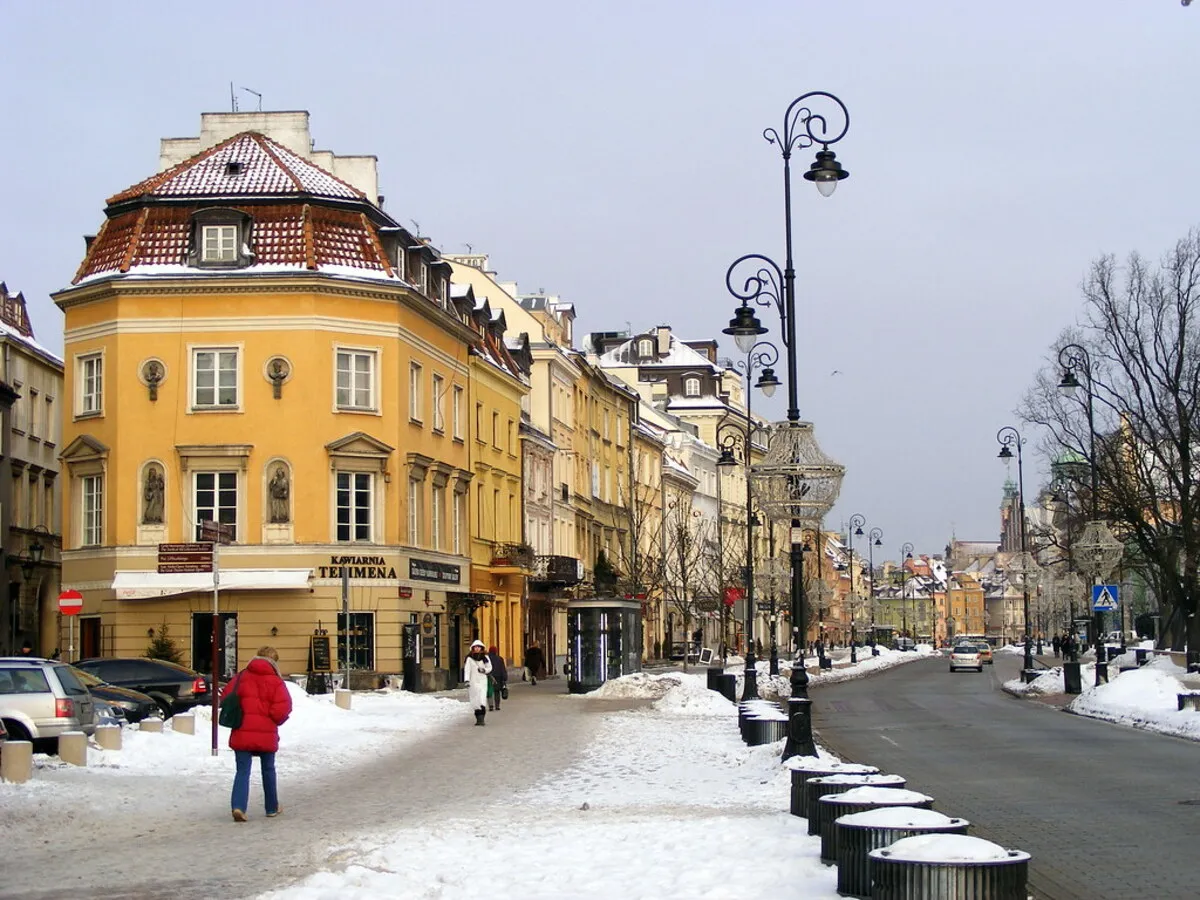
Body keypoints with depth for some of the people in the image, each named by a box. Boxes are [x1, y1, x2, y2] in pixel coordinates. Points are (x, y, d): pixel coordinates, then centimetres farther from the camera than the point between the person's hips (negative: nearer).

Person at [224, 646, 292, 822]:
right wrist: (276, 720, 8)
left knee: (243, 771, 2)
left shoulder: (241, 677, 3)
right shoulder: (275, 681, -5)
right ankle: (272, 808, 25)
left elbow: (226, 697, 5)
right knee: (268, 770, 16)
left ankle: (238, 806, -18)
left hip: (242, 733, 1)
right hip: (266, 734, -1)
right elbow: (283, 707, -13)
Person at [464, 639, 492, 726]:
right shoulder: (469, 658, 0)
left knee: (482, 700, -12)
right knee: (475, 701, 0)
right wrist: (467, 680, -15)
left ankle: (481, 719, -15)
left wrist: (484, 670, -8)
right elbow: (467, 670, -5)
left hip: (483, 681, 1)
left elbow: (489, 668, 14)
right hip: (473, 682, -1)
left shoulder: (485, 657, 7)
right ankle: (479, 718, 8)